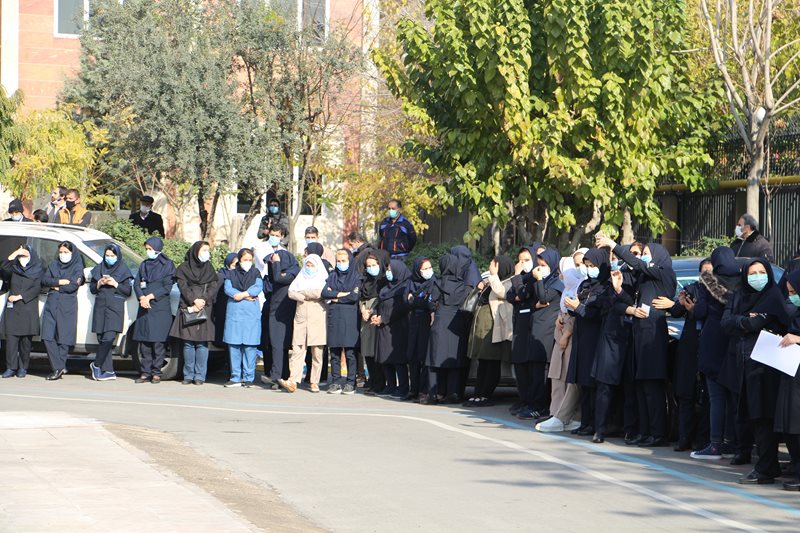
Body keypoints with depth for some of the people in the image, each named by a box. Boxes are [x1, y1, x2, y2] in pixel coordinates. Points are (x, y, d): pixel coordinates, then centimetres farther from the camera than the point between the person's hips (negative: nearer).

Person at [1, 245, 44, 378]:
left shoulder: (38, 271, 6)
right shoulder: (14, 269, 17)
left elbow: (37, 289, -4)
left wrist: (19, 297, -11)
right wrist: (16, 253, -9)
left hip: (28, 309, -3)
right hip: (12, 308, 3)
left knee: (26, 339, -3)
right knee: (11, 337, -6)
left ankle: (23, 368, 4)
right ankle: (11, 367, -7)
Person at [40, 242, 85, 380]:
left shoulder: (77, 267, 4)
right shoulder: (54, 265, 17)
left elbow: (73, 286, -10)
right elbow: (44, 281, 4)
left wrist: (55, 286, -3)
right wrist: (61, 282, -9)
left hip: (67, 307, -4)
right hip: (51, 305, 4)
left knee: (63, 338, -5)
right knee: (48, 336, -8)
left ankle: (58, 368, 1)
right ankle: (59, 368, -7)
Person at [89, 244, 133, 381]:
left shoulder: (123, 270, 4)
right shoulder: (99, 269, 15)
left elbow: (128, 291, 2)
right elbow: (92, 289, 16)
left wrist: (115, 284, -12)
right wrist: (99, 284, -4)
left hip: (115, 308, -4)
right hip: (100, 307, 4)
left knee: (108, 338, -17)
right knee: (102, 339, -1)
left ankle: (96, 365, 0)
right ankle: (109, 371, 2)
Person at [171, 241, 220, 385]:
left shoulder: (209, 268, 14)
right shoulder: (184, 268, 9)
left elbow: (214, 287, 4)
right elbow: (183, 286, -1)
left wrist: (202, 301, -11)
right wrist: (194, 300, -14)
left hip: (206, 310, 1)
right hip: (187, 310, -1)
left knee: (202, 344, -4)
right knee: (188, 344, -2)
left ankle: (200, 376, -3)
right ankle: (188, 375, 3)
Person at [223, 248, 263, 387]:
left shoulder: (255, 273, 12)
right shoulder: (231, 274, 13)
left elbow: (258, 287, -5)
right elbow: (228, 288, -3)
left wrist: (242, 294, -14)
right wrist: (248, 296, -10)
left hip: (251, 313, -1)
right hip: (234, 312, 1)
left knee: (249, 346, -4)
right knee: (233, 345, 0)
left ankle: (248, 378, 0)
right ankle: (235, 377, 5)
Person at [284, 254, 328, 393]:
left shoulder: (323, 279, 6)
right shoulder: (300, 278, 17)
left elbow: (319, 293, -11)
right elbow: (291, 293, 4)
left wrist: (302, 293, 1)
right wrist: (307, 296, -7)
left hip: (317, 318, -3)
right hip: (301, 317, 3)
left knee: (317, 351, -3)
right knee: (297, 349, -7)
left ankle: (315, 382, 2)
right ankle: (293, 381, -14)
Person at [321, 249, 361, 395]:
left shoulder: (356, 277, 5)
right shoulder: (332, 276, 15)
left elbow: (355, 296, -9)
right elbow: (324, 293, 1)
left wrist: (335, 297, -2)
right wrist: (342, 294, -8)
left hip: (350, 318, -3)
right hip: (334, 317, 3)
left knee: (350, 352, -6)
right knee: (335, 352, 1)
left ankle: (351, 383, -3)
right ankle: (336, 382, 5)